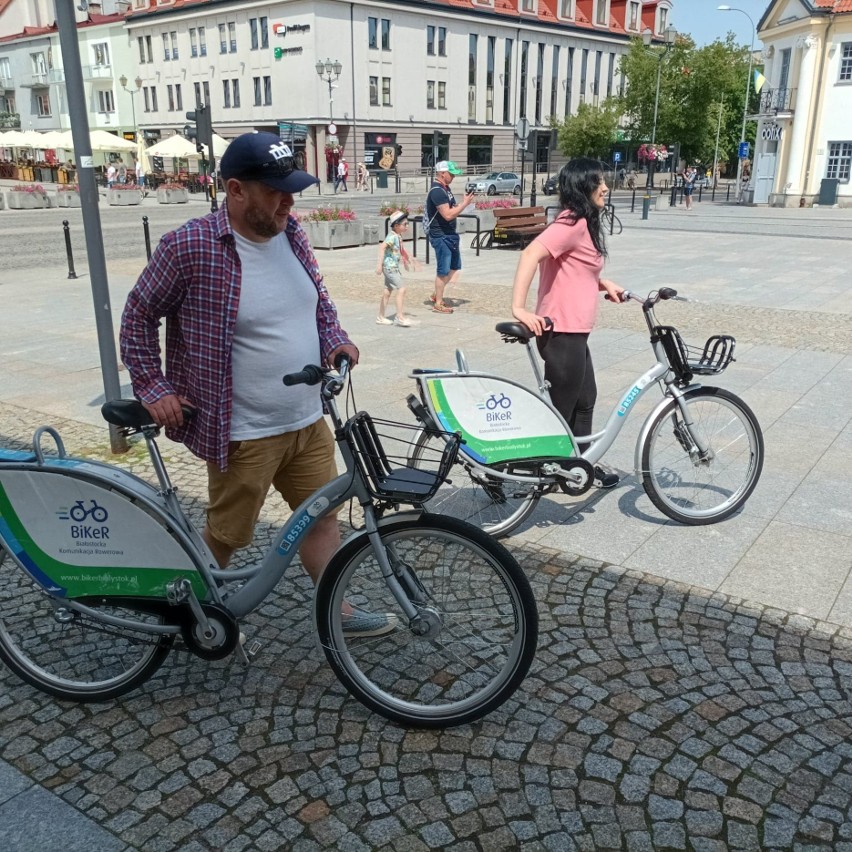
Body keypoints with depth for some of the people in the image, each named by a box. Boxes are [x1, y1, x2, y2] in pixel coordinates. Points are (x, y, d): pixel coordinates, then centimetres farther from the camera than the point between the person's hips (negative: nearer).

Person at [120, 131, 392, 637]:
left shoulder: (290, 232, 1)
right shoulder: (190, 248, -18)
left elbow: (318, 293, 18)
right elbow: (139, 315, -5)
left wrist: (335, 339, 2)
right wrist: (153, 388, -8)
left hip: (308, 422, 6)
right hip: (244, 433, -6)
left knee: (323, 516, 14)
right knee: (229, 534, 12)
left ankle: (338, 612, 31)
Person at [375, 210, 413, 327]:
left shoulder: (398, 237, 11)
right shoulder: (392, 237, -18)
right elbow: (382, 247, -30)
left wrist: (405, 260, 40)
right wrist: (379, 264, -36)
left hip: (393, 267, 10)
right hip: (390, 267, -10)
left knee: (387, 291, 13)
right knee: (401, 289, -12)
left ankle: (381, 317, 20)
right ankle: (400, 317, -9)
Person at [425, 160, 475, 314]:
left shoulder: (446, 188, 13)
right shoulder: (437, 191, -19)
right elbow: (448, 214, -25)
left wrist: (464, 202, 4)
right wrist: (465, 203, -18)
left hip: (450, 235, 10)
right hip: (441, 236, -10)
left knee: (455, 267, 16)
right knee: (443, 271, -2)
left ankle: (437, 294, 26)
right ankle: (438, 304, 9)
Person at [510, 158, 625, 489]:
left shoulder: (583, 223, 14)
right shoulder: (572, 223, -18)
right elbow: (530, 255, -31)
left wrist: (603, 283, 9)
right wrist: (519, 308, -36)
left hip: (574, 331, 11)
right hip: (562, 332, -11)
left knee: (584, 399, 22)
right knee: (561, 407, 1)